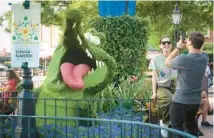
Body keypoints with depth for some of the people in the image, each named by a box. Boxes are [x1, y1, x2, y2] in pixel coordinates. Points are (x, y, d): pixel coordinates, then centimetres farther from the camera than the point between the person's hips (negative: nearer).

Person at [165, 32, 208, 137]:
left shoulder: (183, 59, -23)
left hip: (181, 100, -6)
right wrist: (186, 47, 3)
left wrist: (178, 48, 0)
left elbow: (167, 62, -4)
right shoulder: (204, 58, -5)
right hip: (196, 100, 7)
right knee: (191, 125, 23)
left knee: (176, 127, 3)